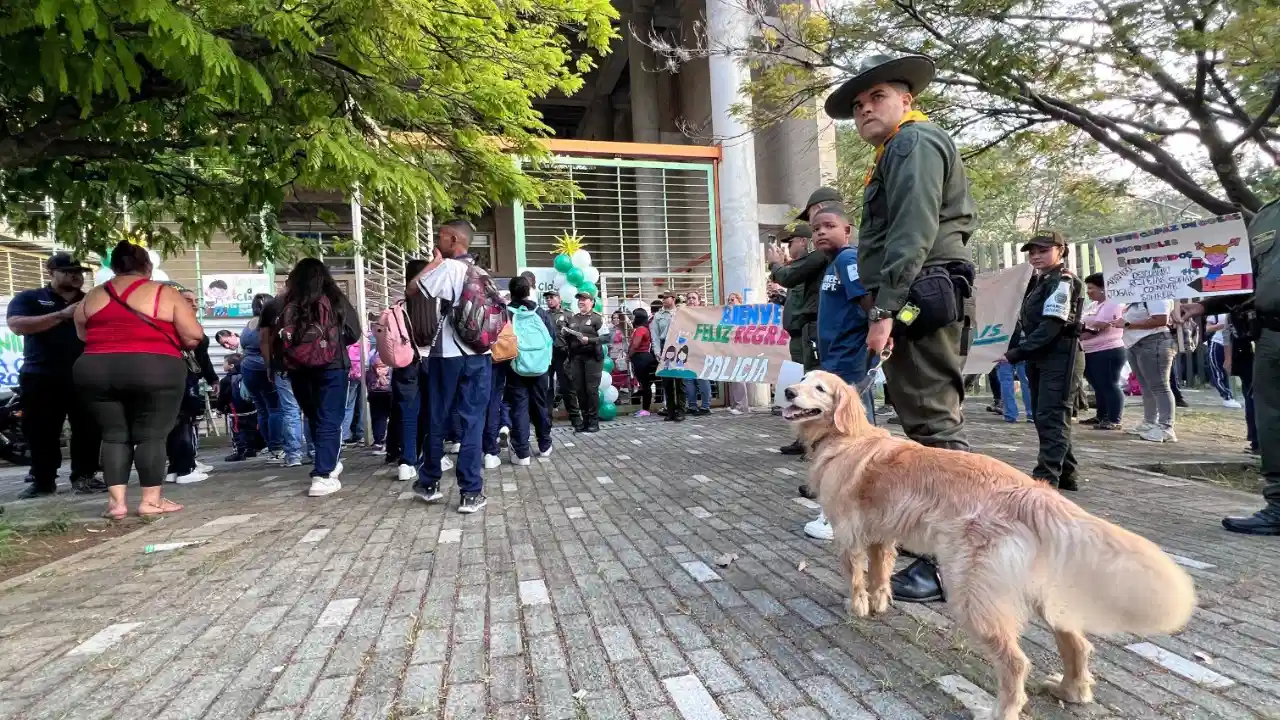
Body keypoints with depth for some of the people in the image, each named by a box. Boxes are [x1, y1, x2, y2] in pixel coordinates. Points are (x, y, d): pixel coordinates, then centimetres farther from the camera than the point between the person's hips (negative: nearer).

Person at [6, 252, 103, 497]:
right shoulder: (29, 298, 7)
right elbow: (17, 325, -11)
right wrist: (62, 315, -20)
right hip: (41, 377, -1)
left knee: (88, 429, -1)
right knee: (40, 431, 4)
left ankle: (84, 476, 8)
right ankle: (43, 481, 13)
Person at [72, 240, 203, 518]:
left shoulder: (91, 298, 13)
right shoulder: (165, 294, -1)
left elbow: (84, 337, 21)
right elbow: (194, 336, -4)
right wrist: (170, 342, 16)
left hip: (95, 371, 4)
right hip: (154, 371, -4)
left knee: (114, 435, 12)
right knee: (152, 435, 3)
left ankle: (116, 501, 8)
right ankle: (151, 500, 6)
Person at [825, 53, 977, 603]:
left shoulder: (914, 142, -3)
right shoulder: (897, 154, 28)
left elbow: (913, 232, -18)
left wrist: (884, 308, -23)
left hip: (919, 298, -11)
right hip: (919, 302, 11)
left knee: (934, 425, -12)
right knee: (931, 422, 14)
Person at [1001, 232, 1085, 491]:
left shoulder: (1063, 281, -10)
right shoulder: (1040, 281, 18)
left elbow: (1051, 326, -19)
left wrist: (1016, 354, -20)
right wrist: (1016, 351, 3)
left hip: (1060, 357, -9)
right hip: (1040, 357, 9)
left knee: (1052, 418, -10)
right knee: (1044, 417, 12)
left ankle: (1046, 478, -11)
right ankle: (1066, 474, 21)